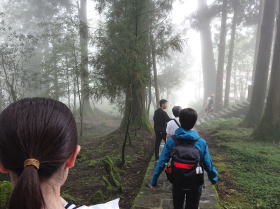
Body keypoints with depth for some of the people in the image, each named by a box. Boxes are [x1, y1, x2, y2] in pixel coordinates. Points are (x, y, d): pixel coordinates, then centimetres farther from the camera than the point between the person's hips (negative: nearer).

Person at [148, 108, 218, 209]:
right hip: (195, 185, -1)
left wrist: (153, 181, -4)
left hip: (177, 183, 1)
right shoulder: (201, 142, -18)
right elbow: (208, 164, -12)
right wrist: (214, 178, 8)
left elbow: (161, 162, -14)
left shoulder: (171, 141, -17)